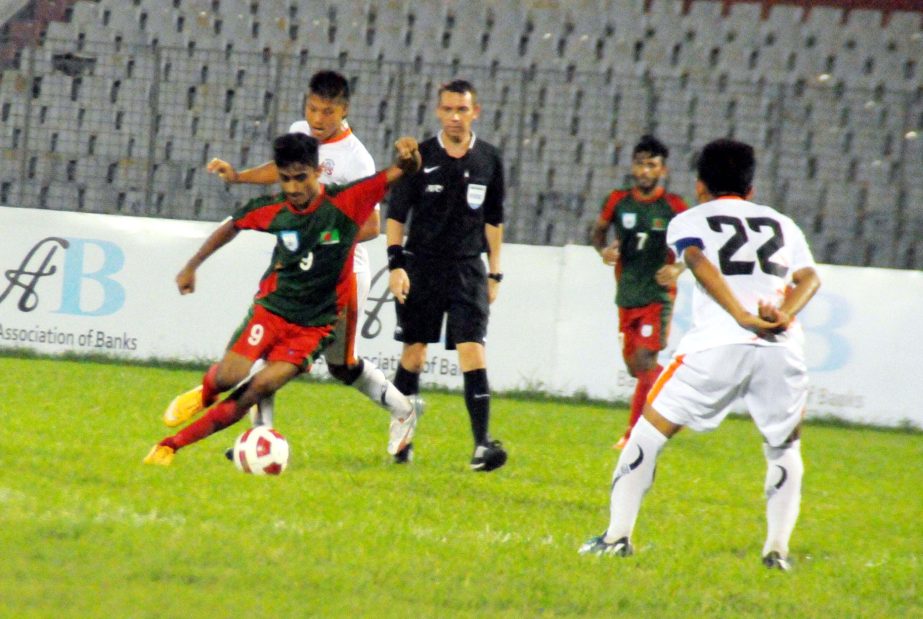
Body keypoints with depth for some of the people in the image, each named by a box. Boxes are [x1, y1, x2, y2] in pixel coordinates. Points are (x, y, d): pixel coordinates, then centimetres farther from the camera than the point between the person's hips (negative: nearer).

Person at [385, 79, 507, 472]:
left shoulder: (489, 161, 5)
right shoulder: (420, 157, -2)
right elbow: (396, 214, 1)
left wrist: (494, 273, 12)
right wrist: (396, 264, -7)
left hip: (468, 268, 0)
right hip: (422, 265, 0)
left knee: (472, 351, -12)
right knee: (413, 353, 6)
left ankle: (482, 443, -18)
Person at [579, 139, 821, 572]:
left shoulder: (688, 221, 18)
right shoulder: (781, 224, 27)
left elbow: (699, 262, -4)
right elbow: (809, 277, 8)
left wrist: (743, 317, -14)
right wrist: (785, 314, -8)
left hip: (718, 342, -2)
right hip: (783, 349, 2)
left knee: (650, 432, 13)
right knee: (784, 448, 23)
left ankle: (618, 535, 7)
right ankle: (777, 548, 9)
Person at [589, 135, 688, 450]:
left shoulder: (674, 207, -6)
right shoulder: (618, 201, 1)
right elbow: (597, 230, 16)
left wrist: (678, 268, -14)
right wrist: (603, 249, -6)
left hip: (658, 296, -4)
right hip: (627, 296, 4)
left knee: (644, 359, -15)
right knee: (634, 365, 12)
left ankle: (634, 432, -10)